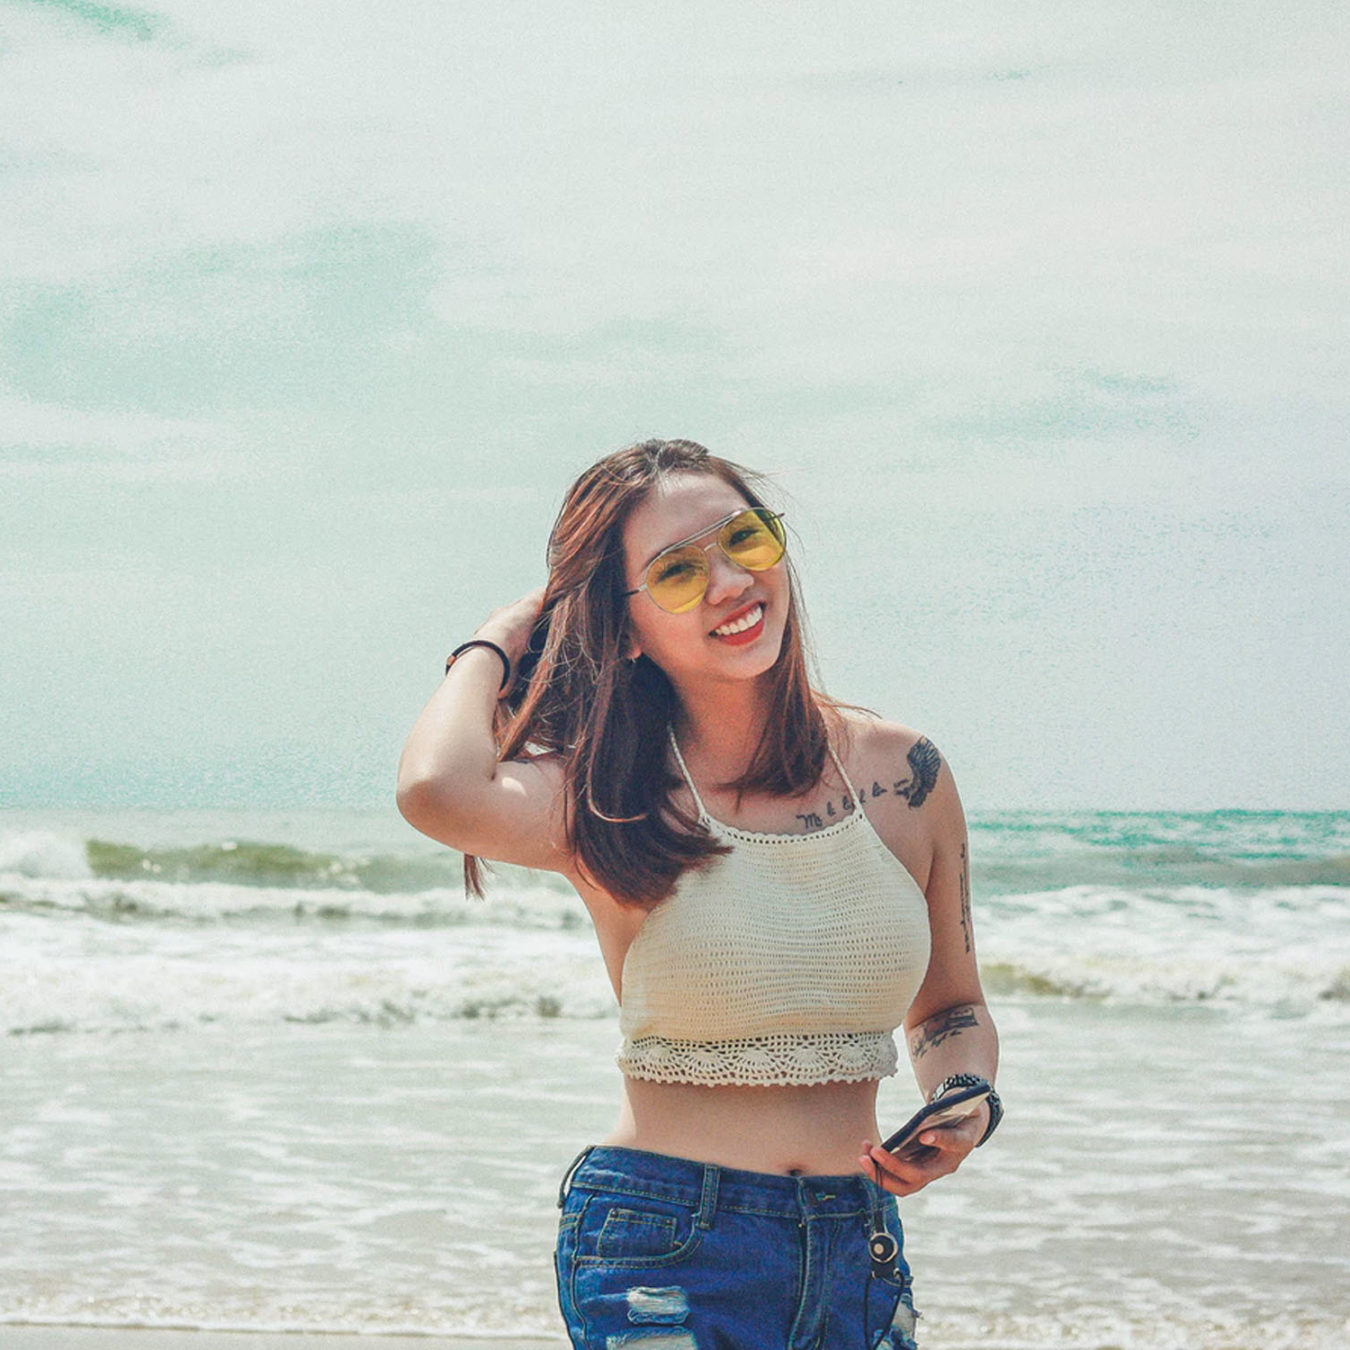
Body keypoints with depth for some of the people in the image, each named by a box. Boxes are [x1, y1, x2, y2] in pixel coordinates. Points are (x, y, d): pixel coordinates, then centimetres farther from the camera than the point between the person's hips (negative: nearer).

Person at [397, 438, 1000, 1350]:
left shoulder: (901, 774, 3)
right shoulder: (611, 803, -7)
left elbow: (951, 1011, 17)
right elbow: (438, 791, -30)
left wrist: (965, 1103, -6)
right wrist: (494, 646, -9)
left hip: (859, 1254, 4)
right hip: (662, 1255, -4)